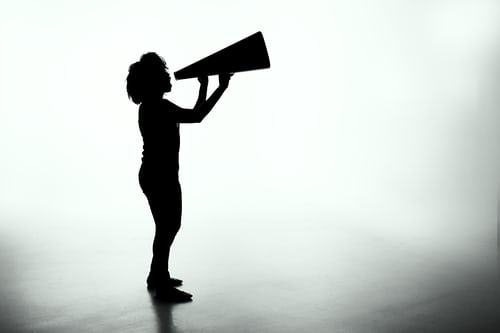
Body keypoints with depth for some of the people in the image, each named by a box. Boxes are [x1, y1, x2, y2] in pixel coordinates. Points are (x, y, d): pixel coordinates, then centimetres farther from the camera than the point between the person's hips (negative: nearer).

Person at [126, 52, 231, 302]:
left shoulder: (155, 106, 14)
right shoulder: (156, 107, -18)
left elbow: (194, 114, 19)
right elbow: (197, 117, -25)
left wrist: (204, 86, 19)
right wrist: (221, 88, -20)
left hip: (162, 175, 11)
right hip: (159, 177, -11)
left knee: (169, 226, 21)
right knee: (166, 228, -1)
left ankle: (157, 276, 35)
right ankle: (162, 286, 12)